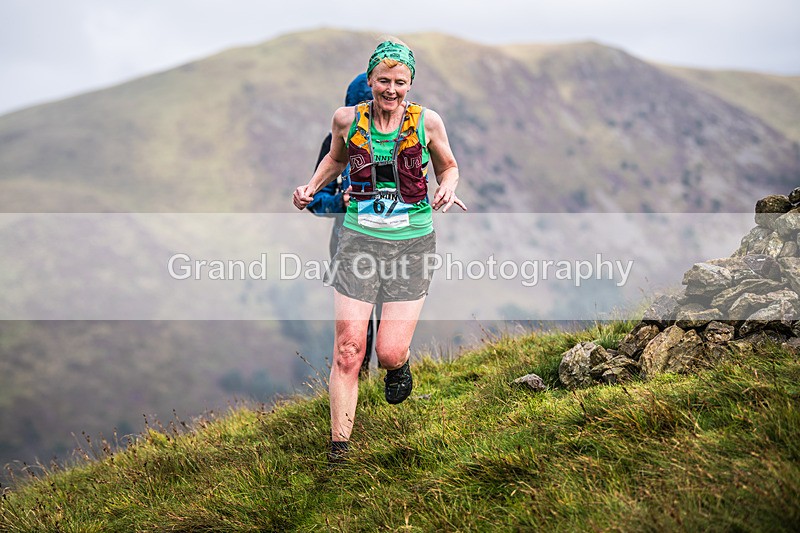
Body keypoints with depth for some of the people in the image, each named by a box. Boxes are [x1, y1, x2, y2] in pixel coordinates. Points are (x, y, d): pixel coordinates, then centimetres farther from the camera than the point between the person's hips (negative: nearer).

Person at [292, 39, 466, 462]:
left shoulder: (427, 121, -5)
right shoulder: (347, 119, -1)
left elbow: (448, 167, 12)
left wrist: (447, 190, -9)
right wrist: (312, 187, 5)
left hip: (412, 242, -1)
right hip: (360, 239, 1)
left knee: (390, 354, -4)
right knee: (348, 350, -5)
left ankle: (399, 365, 36)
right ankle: (339, 448, 7)